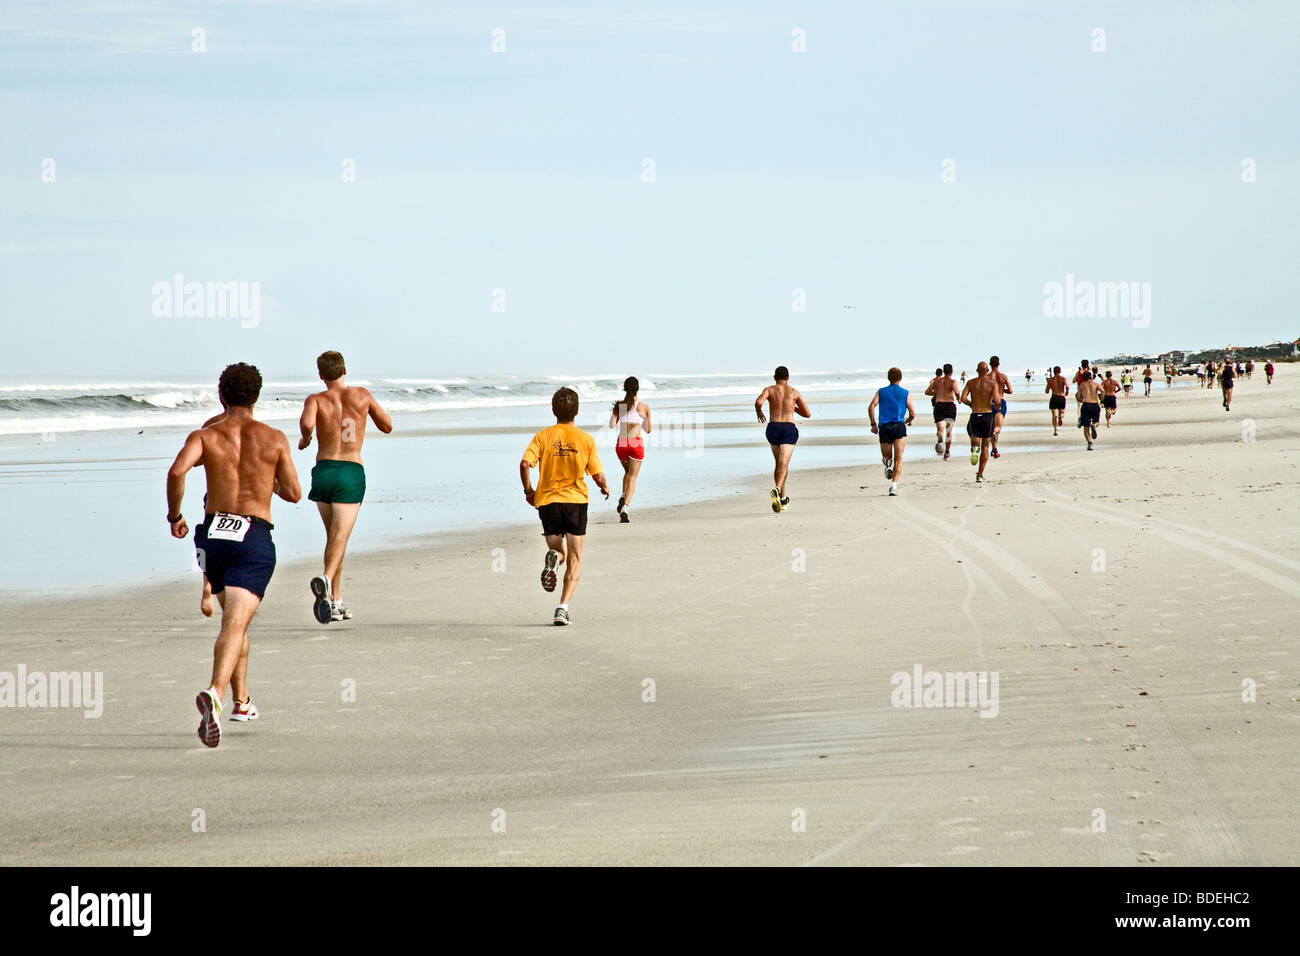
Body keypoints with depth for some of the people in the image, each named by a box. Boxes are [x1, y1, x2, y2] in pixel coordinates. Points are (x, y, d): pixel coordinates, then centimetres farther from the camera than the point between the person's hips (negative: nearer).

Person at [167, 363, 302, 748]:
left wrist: (174, 515, 1)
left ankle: (242, 701, 33)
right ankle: (214, 693, -38)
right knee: (235, 624, -14)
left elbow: (177, 471, -14)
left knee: (234, 619, 24)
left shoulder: (205, 435, 4)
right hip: (254, 539, -3)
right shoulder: (274, 439, 4)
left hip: (214, 533, 3)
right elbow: (294, 494, 5)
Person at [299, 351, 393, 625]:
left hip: (323, 471, 2)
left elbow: (306, 422, -20)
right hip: (352, 472, -2)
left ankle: (335, 600, 20)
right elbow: (387, 426, 16)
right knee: (339, 538, -10)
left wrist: (304, 439, 1)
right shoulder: (362, 396, 5)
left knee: (333, 537, 18)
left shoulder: (315, 400, 1)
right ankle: (326, 580, -39)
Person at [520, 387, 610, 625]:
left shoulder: (543, 436, 0)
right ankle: (563, 607, -11)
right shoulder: (586, 439, -2)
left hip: (547, 500, 1)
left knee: (559, 552, 18)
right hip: (576, 499, -1)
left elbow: (525, 464, -11)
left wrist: (528, 490, 4)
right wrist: (604, 487, 20)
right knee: (574, 561, 6)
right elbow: (597, 476, -3)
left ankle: (553, 557, -21)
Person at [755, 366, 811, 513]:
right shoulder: (794, 392, 9)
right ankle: (777, 489, -42)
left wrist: (758, 411, 8)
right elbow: (808, 414, 13)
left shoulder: (769, 389, 6)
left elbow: (758, 402, -15)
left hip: (773, 428, 2)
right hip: (789, 428, -2)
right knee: (783, 464, -15)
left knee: (779, 464, 22)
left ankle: (782, 498, 26)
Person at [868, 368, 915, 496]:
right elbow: (912, 414, 7)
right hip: (899, 427, -2)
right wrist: (908, 421, 30)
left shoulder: (881, 392, 11)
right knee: (898, 459, -5)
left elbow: (871, 407, -2)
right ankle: (894, 484, -25)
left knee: (886, 456, 20)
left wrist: (873, 424, 6)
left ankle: (888, 463, -17)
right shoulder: (905, 393, 7)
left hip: (884, 427, 2)